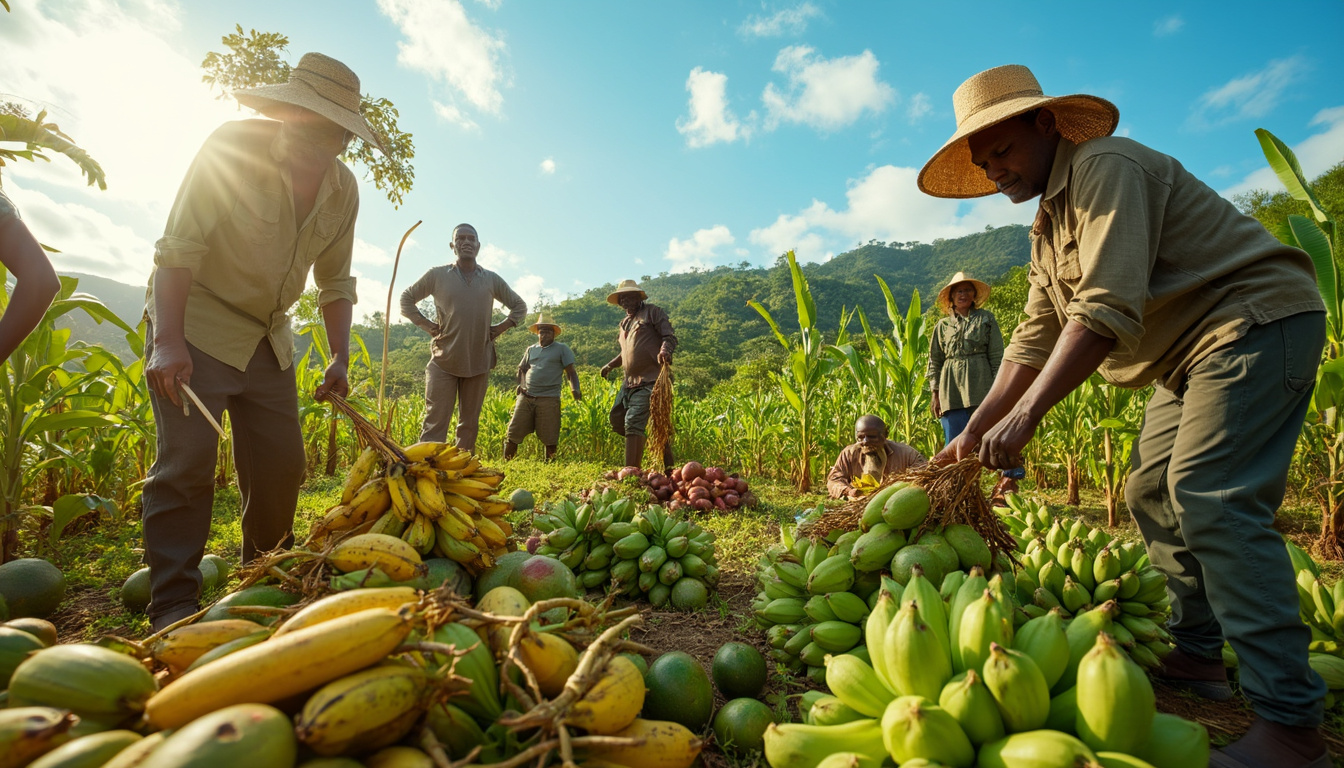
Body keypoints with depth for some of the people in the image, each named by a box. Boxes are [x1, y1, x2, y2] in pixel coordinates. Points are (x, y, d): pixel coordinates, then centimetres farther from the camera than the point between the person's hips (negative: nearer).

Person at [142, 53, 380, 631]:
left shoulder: (343, 190, -1)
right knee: (186, 462, -11)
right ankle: (173, 606, 1)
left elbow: (334, 283, 6)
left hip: (268, 337, 5)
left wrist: (339, 359, -2)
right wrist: (168, 340, -28)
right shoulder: (233, 148, -15)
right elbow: (178, 247, -19)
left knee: (282, 463, 5)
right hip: (194, 324, -5)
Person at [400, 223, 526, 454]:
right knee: (436, 420, -7)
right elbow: (406, 298, 13)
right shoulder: (437, 275, 3)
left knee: (470, 423, 8)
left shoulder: (492, 279, 7)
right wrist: (427, 325, 1)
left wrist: (500, 328, 4)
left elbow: (520, 307, 16)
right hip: (444, 360, -2)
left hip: (479, 362, 2)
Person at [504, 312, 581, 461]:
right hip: (526, 397, 4)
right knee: (513, 434, 2)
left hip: (549, 398, -3)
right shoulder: (531, 350, 18)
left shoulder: (562, 349, 7)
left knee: (550, 439, -2)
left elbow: (571, 372, 2)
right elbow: (522, 369, 27)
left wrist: (575, 389, -16)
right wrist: (521, 385, 7)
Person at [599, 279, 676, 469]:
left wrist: (664, 351, -30)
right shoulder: (624, 323, 22)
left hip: (649, 381, -9)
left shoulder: (652, 312, 0)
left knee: (633, 422, -16)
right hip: (629, 381, 9)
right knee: (616, 419, 10)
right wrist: (610, 365, 25)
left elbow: (670, 337, -10)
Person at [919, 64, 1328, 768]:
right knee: (1151, 494, 8)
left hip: (1254, 321, -10)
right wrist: (976, 430, 4)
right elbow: (1034, 338, 10)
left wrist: (1025, 414, -33)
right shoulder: (1049, 227, 14)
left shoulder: (1104, 167, -16)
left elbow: (1108, 309, -29)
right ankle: (1197, 655, 19)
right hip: (1194, 350, 10)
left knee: (1211, 499, -20)